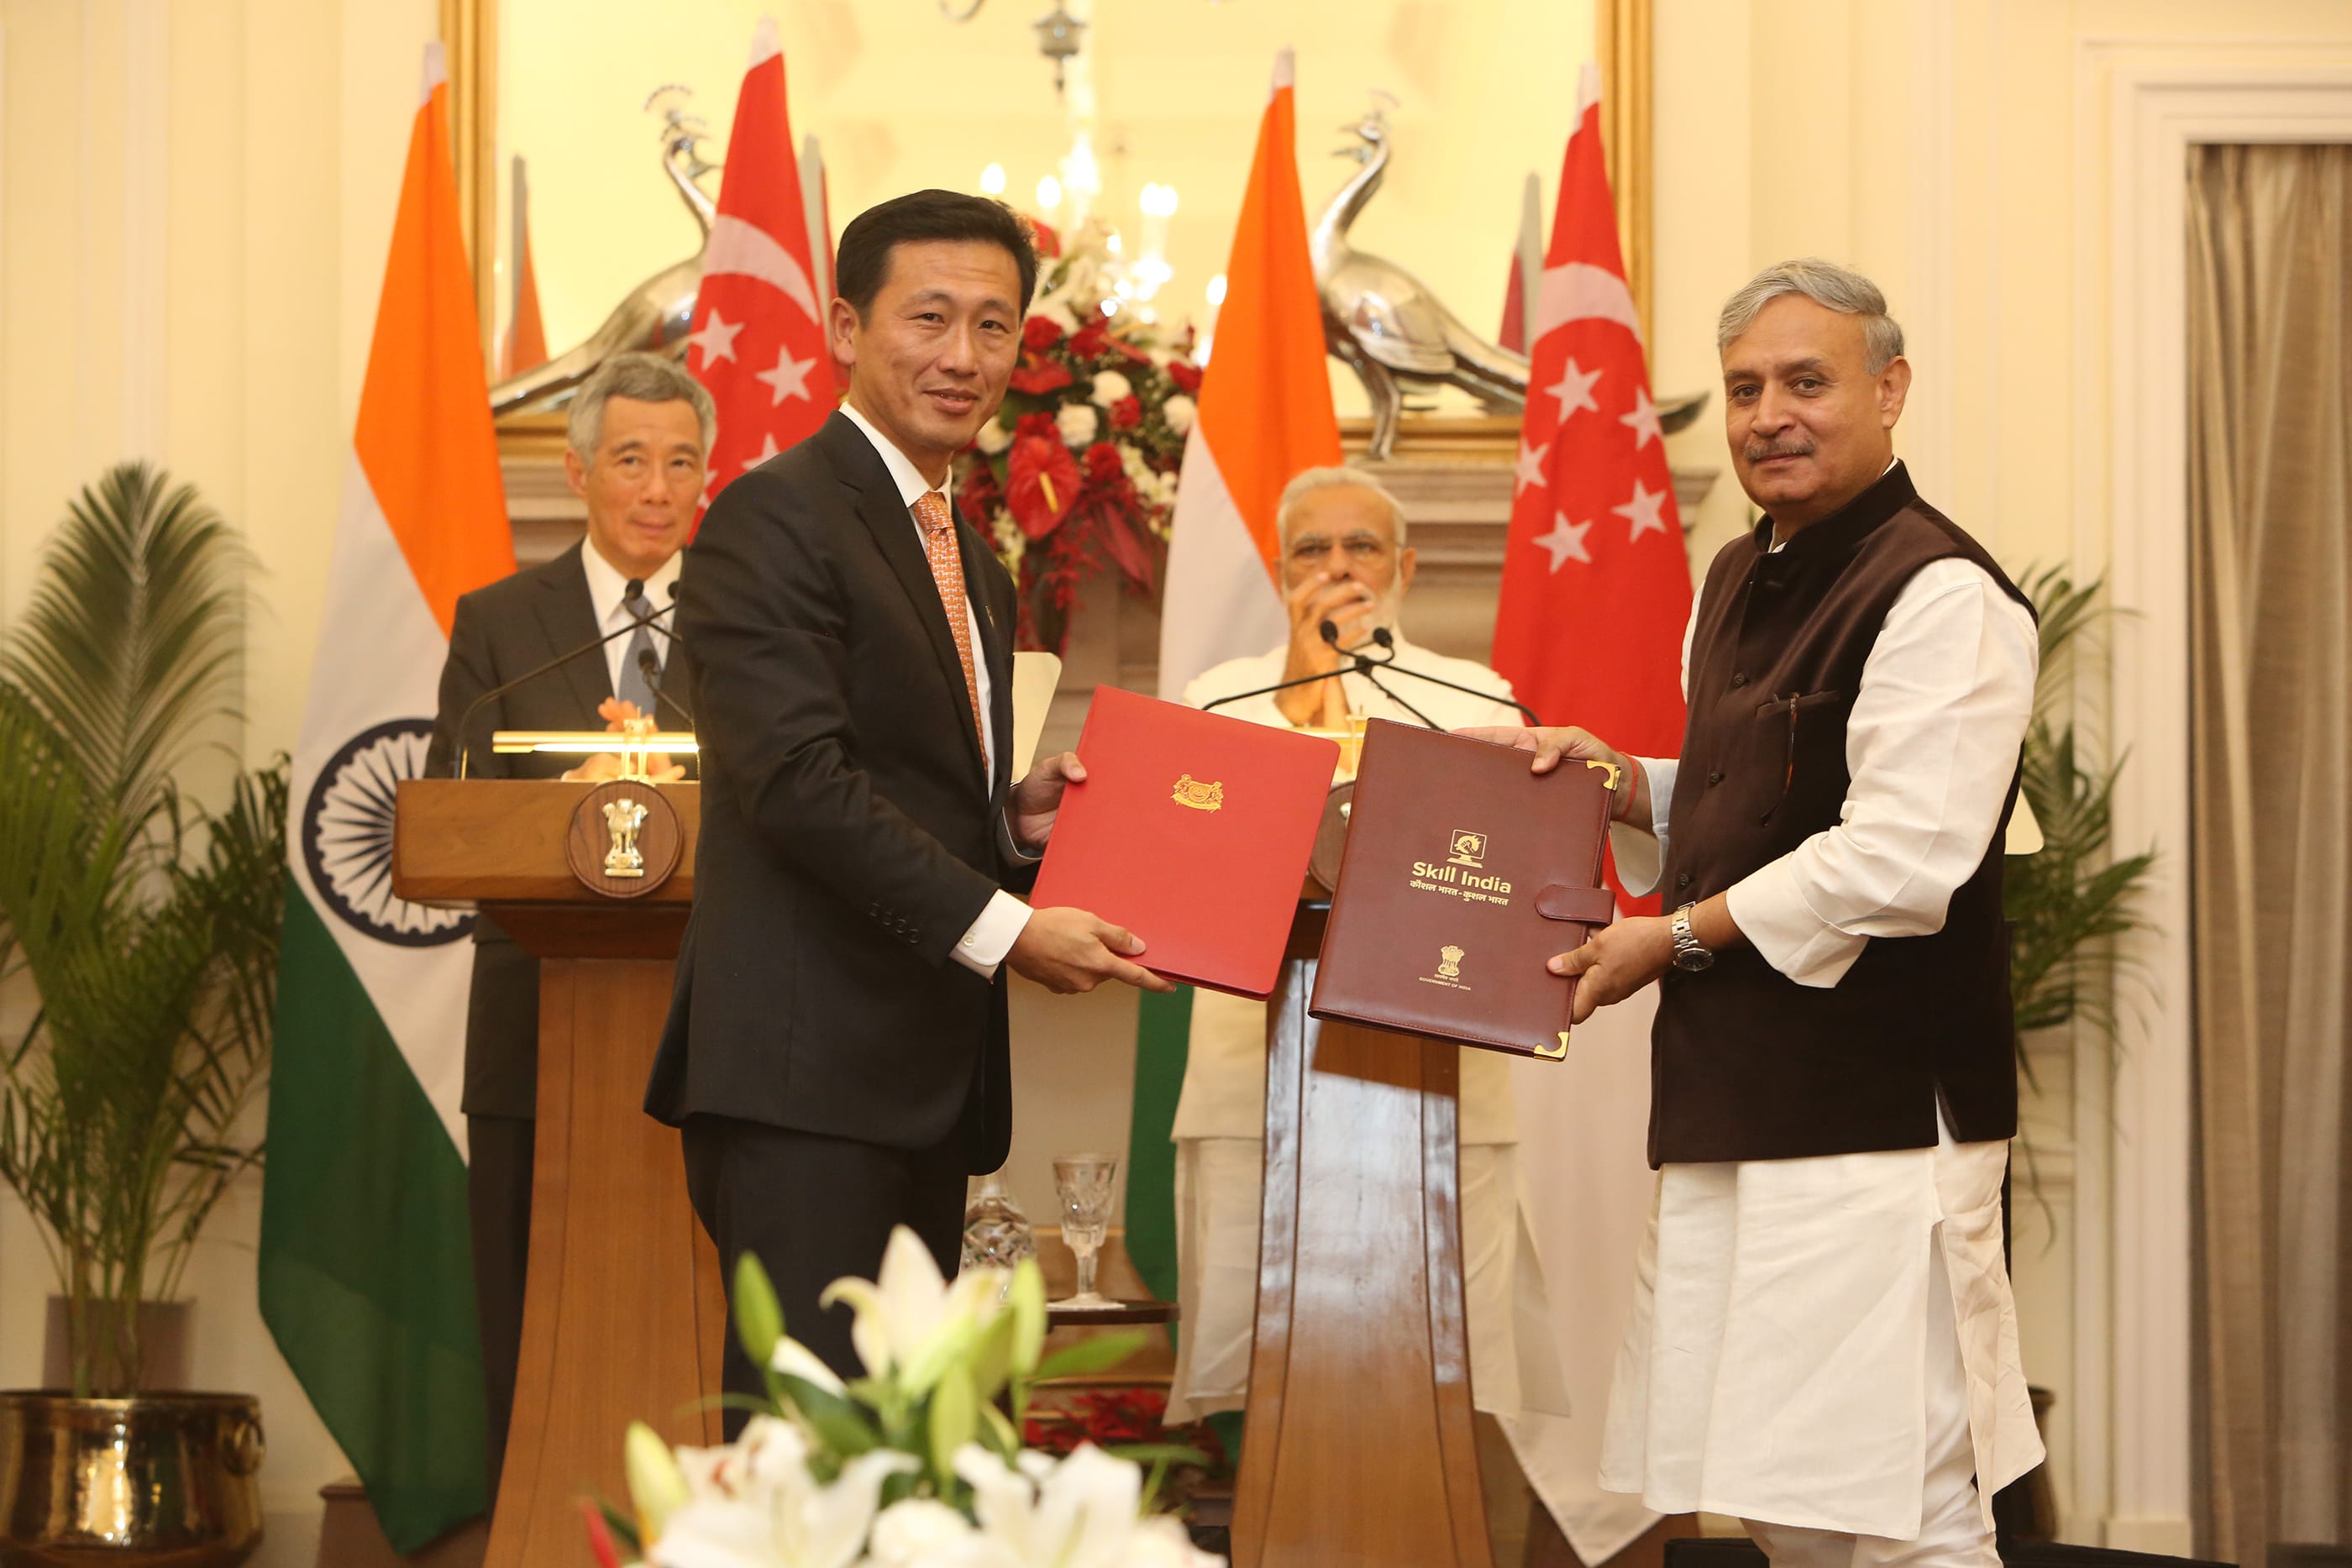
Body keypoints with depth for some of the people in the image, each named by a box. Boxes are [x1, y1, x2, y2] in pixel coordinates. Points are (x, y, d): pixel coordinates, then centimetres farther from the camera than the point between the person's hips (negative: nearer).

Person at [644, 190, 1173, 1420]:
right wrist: (1003, 929, -19)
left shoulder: (973, 564, 23)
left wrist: (1019, 820, 5)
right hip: (805, 1077, -9)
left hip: (928, 1084, 9)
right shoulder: (777, 517, -7)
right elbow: (798, 780, -17)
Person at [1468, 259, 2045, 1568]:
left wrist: (1676, 938, -13)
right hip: (1737, 1104, 9)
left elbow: (1900, 863, -21)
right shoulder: (1742, 584, 16)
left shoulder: (1943, 599, -14)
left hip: (1875, 1118, -9)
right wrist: (1616, 779, 10)